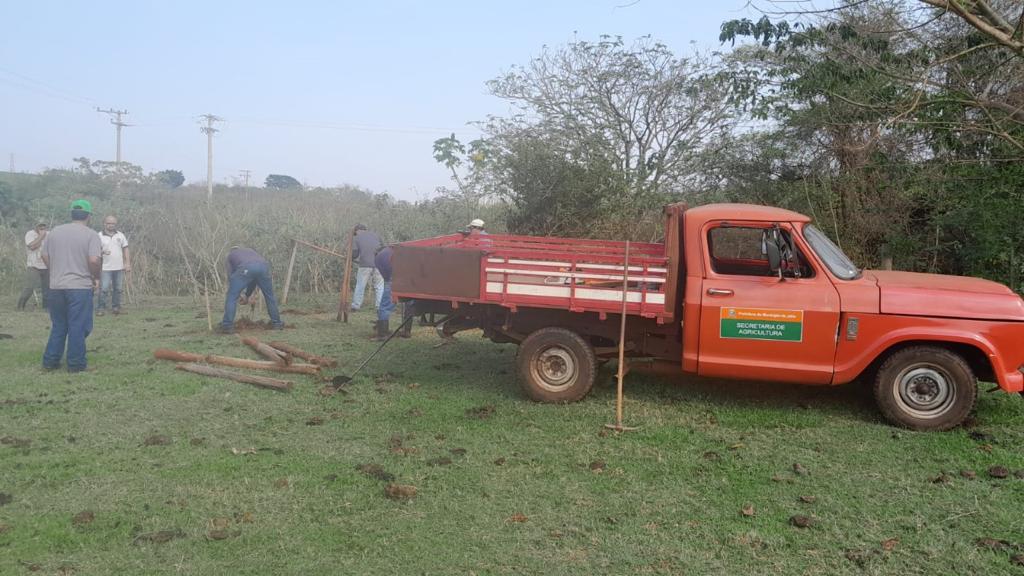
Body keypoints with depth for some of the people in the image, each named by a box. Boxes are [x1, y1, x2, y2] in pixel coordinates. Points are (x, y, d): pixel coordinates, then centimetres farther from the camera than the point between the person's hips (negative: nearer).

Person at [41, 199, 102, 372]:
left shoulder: (54, 232, 8)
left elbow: (45, 257, 10)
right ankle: (75, 363, 6)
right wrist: (96, 277, -2)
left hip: (56, 286, 5)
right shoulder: (90, 235, -7)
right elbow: (94, 260, -18)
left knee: (58, 326, 16)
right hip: (80, 287, -5)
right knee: (78, 327, 2)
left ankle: (50, 361, 18)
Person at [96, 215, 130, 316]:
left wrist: (128, 263, 4)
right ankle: (100, 308, 1)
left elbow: (125, 249, 11)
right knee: (103, 289, -7)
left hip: (119, 267, 3)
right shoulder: (100, 236, 1)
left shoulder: (120, 235, 10)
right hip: (105, 267, -3)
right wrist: (102, 252, -24)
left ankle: (116, 307, 16)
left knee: (118, 289, 6)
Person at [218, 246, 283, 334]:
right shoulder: (250, 250, 45)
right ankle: (276, 323, 28)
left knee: (231, 297, 8)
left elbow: (231, 275, 30)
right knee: (269, 296, 23)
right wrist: (248, 294, 48)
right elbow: (255, 277, 42)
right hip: (263, 266, 3)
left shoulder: (230, 254, 37)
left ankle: (227, 326, 4)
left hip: (246, 268, -3)